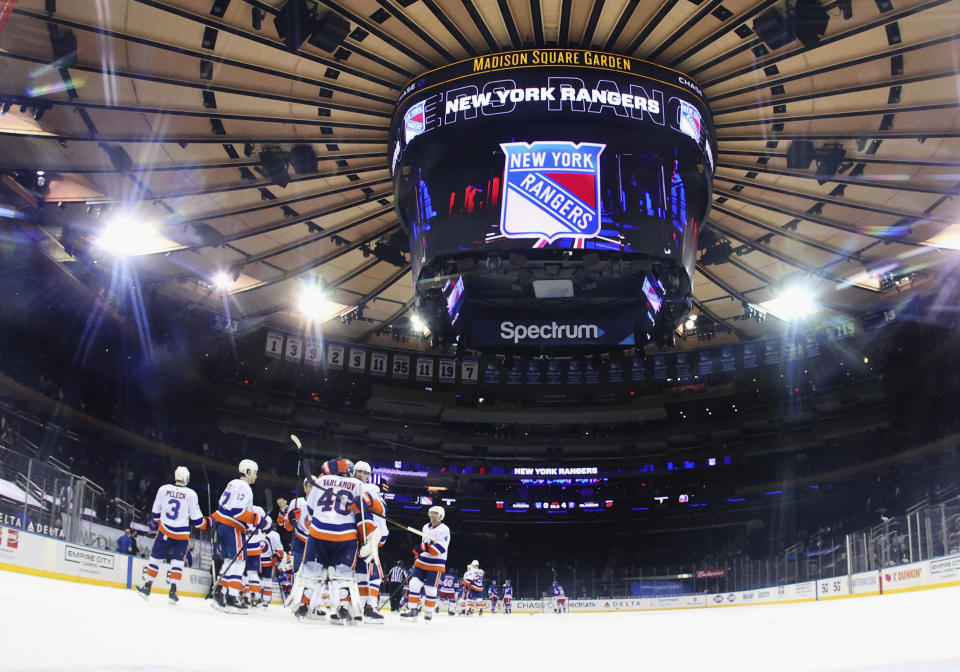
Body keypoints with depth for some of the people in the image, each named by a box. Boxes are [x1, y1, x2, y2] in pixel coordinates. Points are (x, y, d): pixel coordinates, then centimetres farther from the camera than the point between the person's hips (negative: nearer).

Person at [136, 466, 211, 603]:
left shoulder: (163, 489, -1)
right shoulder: (191, 494, -6)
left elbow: (156, 512, 9)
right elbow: (196, 519, -4)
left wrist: (155, 523, 28)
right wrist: (209, 522, 13)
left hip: (164, 531, 1)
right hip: (182, 535, -1)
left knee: (156, 558, 12)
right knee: (177, 562, 3)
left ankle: (146, 587, 16)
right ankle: (173, 591, -5)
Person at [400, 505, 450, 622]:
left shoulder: (444, 530, -12)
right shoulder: (425, 527, 12)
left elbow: (441, 548, -23)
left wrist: (424, 548, -31)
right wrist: (417, 556, 23)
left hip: (436, 564, -6)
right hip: (422, 562, 6)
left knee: (430, 589, 0)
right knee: (414, 584, -5)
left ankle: (428, 612, 15)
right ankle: (413, 610, -1)